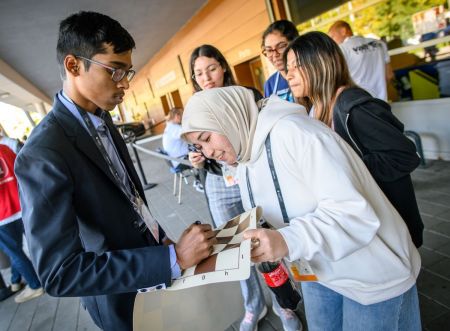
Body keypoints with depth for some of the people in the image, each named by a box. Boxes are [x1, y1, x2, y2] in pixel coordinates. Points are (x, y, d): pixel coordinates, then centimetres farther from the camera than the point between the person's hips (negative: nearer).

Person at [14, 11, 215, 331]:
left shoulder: (101, 119, 0)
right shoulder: (43, 155, -26)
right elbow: (59, 273, -28)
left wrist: (163, 238, 4)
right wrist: (174, 258, -31)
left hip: (152, 249, 7)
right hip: (124, 298, -6)